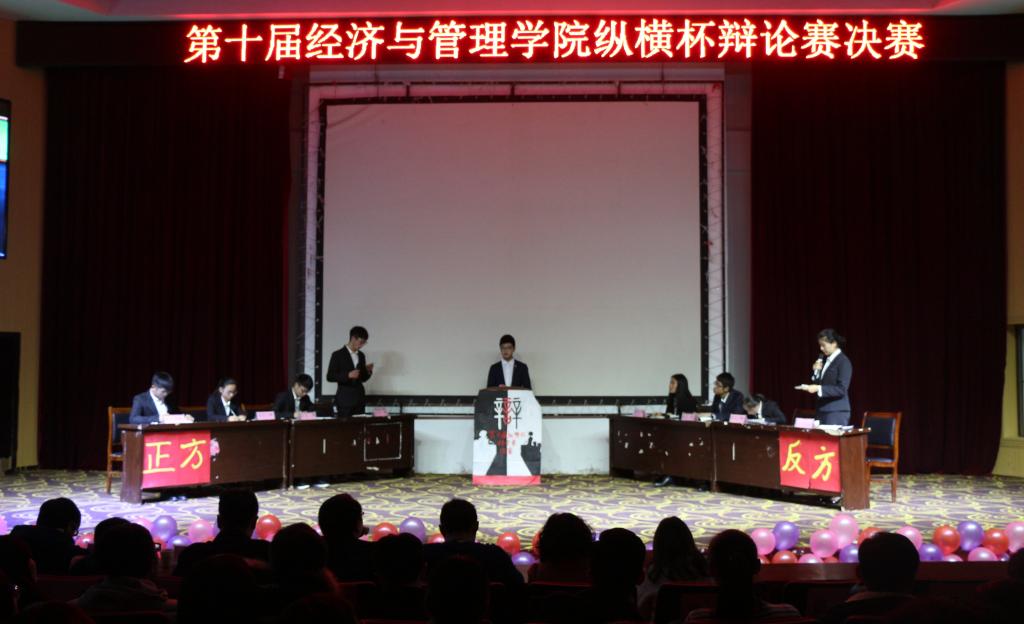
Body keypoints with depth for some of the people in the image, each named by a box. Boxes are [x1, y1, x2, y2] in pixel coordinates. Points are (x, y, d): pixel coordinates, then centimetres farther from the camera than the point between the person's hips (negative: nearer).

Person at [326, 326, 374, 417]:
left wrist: (368, 371, -1)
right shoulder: (338, 355, -3)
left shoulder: (361, 356, 14)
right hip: (345, 400, -5)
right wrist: (348, 375, -19)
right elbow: (330, 377, -8)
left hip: (360, 400, 5)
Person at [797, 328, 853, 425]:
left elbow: (842, 389, -17)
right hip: (821, 411, 7)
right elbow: (817, 382, 17)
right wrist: (816, 371, 0)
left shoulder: (843, 362, -9)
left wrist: (819, 388, -23)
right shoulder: (824, 359, 13)